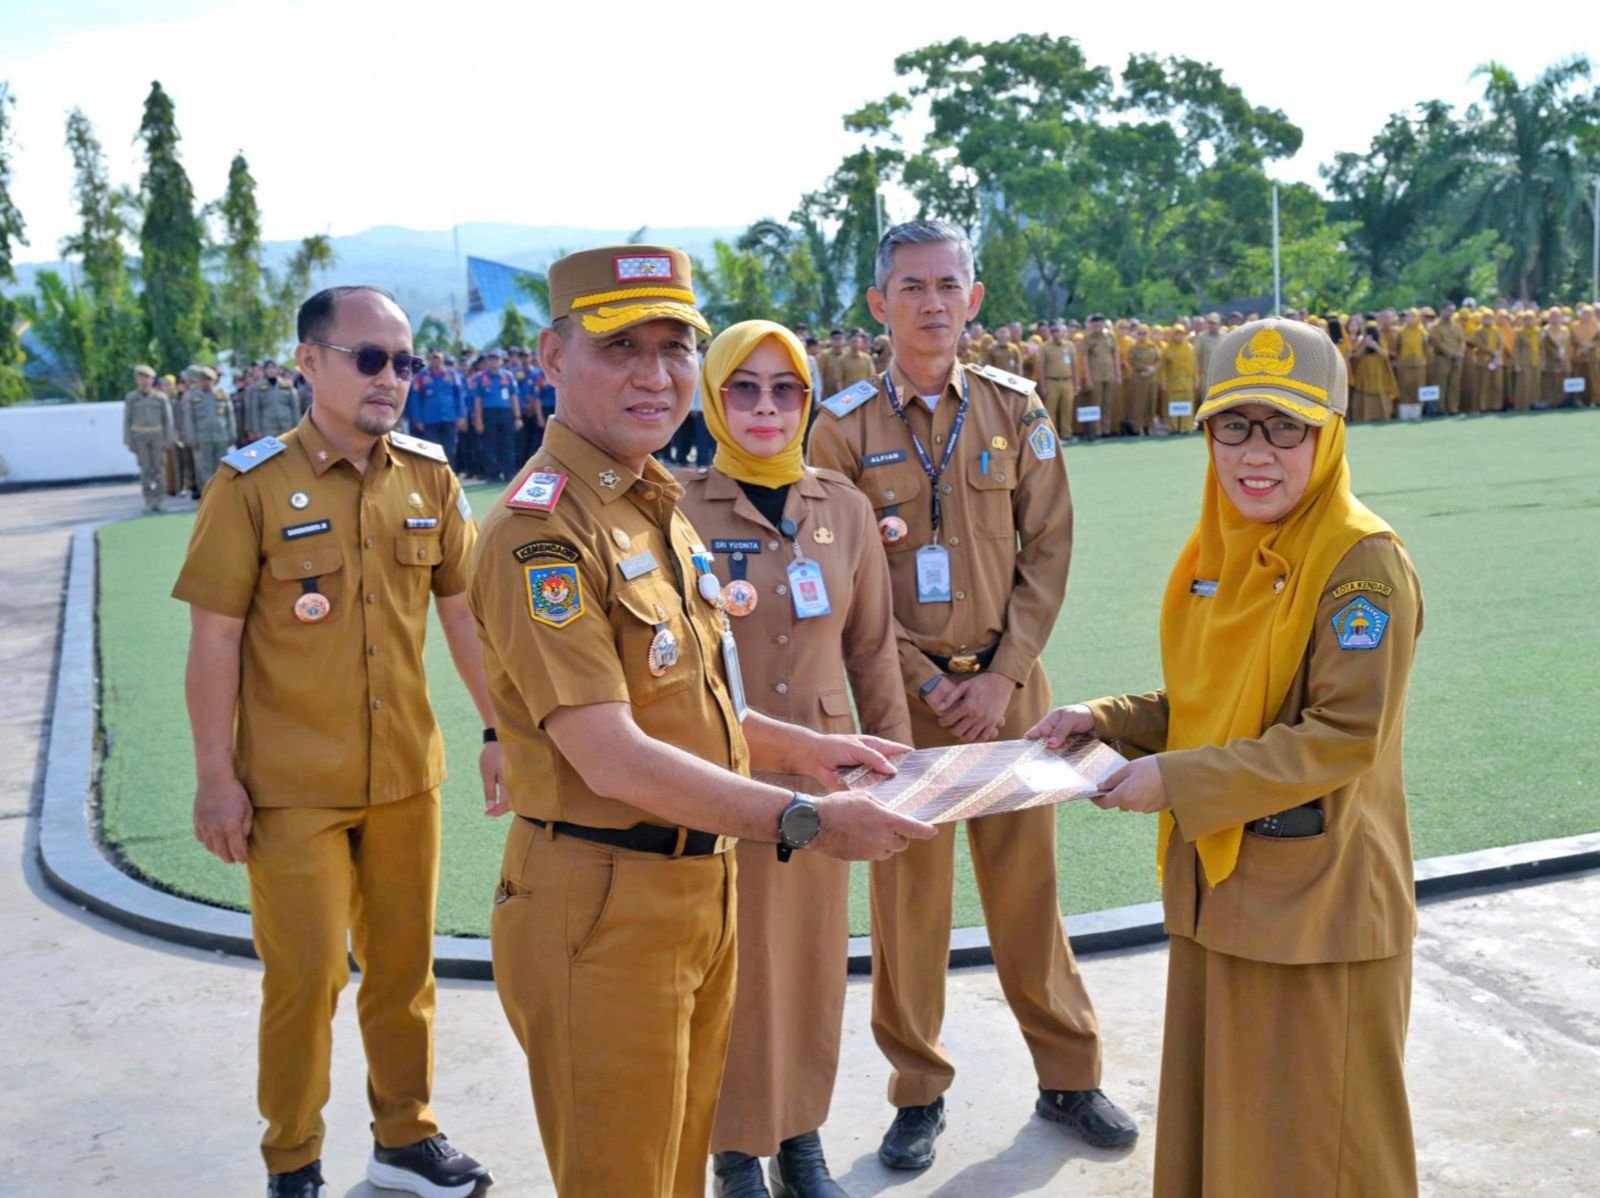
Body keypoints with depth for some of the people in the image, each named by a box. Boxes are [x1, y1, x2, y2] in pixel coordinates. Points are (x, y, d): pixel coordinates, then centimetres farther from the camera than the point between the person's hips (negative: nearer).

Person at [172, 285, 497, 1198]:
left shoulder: (430, 477, 2)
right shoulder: (254, 486, -9)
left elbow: (463, 609, 9)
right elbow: (216, 636, -8)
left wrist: (502, 730, 7)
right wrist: (215, 776, -9)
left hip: (407, 775, 4)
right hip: (292, 785, -4)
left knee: (404, 964, 14)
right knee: (304, 976, 4)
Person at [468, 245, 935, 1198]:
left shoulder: (660, 507, 11)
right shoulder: (543, 530, -19)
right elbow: (611, 757, -25)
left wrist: (805, 749, 12)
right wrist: (801, 820, -26)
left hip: (702, 891, 9)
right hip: (604, 909, -9)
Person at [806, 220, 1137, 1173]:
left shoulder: (1014, 407, 2)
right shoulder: (847, 427, -2)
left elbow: (1049, 547, 1)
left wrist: (1002, 676, -7)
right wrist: (927, 684, -8)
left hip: (1007, 683, 1)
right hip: (904, 689, -1)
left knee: (1028, 883, 9)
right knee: (908, 889, 6)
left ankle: (1070, 1074, 26)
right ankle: (920, 1091, 22)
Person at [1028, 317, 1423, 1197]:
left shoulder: (1363, 563, -17)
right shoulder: (1214, 555, 6)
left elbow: (1344, 736, -22)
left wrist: (1176, 782, -23)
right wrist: (1102, 721, -1)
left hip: (1318, 909, -7)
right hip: (1216, 893, 7)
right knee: (1213, 1125, 19)